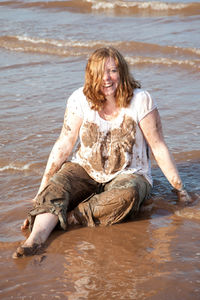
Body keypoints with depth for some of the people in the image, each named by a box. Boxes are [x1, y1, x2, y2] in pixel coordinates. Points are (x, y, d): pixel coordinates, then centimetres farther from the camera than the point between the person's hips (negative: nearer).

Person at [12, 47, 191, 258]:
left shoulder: (140, 100, -11)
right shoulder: (80, 99, -6)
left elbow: (158, 147, -6)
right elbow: (64, 144, -5)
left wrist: (179, 188, -4)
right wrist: (44, 185, -10)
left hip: (128, 173, -1)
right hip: (85, 169, 1)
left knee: (128, 194, -36)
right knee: (57, 185, -29)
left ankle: (70, 217, -35)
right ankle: (35, 239, -49)